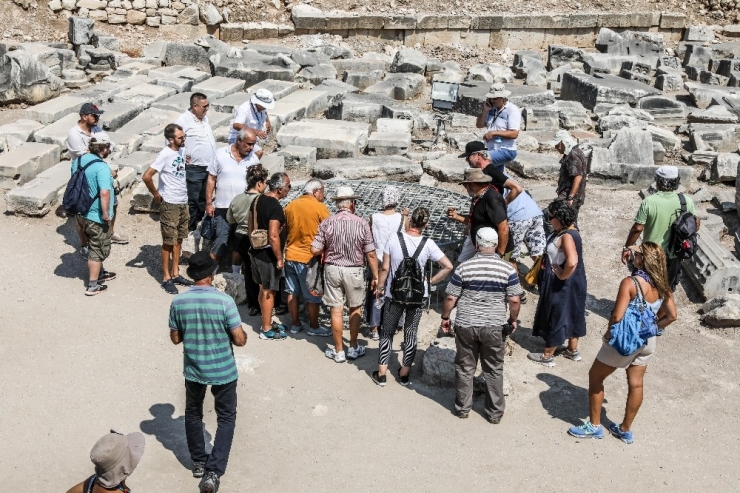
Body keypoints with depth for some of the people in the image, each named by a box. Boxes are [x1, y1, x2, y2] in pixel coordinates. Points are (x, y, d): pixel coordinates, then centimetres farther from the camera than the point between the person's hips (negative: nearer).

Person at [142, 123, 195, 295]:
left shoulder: (181, 151, 5)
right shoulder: (165, 154, -18)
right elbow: (146, 176, -25)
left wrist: (186, 202, 14)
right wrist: (156, 195, -13)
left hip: (182, 203, 7)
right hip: (170, 205, -7)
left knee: (178, 240, 14)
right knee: (169, 242, 2)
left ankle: (175, 274, 25)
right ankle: (166, 278, 12)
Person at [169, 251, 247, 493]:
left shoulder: (178, 302, -11)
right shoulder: (224, 301, -20)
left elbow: (175, 339, 0)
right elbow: (239, 340, -16)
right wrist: (243, 334, 6)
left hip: (193, 370, 3)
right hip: (223, 371, -3)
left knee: (193, 414, 25)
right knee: (226, 418, 13)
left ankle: (198, 462, 38)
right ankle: (213, 471, 5)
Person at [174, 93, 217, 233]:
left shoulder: (204, 118, 11)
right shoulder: (183, 120, -16)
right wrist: (181, 156, -14)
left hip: (209, 166, 8)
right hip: (194, 168, -8)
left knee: (204, 199, 17)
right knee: (193, 200, 2)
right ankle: (191, 229, 12)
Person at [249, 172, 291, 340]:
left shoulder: (257, 200, 4)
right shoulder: (275, 207, -23)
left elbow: (251, 226, 13)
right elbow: (273, 236, -27)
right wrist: (280, 258, -18)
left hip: (256, 251, 9)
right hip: (268, 255, -9)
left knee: (263, 289, 19)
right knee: (269, 291, 2)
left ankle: (267, 322, 32)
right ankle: (266, 330, 12)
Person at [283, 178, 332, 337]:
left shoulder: (290, 206, 3)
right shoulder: (319, 207, -13)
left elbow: (286, 230, 13)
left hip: (291, 255, 6)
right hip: (310, 258, -6)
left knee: (292, 293, 14)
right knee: (313, 296, 7)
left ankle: (295, 324, 23)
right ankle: (314, 327, 17)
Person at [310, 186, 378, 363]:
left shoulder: (327, 223, -7)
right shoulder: (362, 223, -9)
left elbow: (315, 250, -8)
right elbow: (371, 254, -9)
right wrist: (375, 276, 1)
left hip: (332, 269, 1)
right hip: (354, 271, -1)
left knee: (336, 310, 8)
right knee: (355, 309, 16)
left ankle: (338, 351, 15)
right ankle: (353, 348, 25)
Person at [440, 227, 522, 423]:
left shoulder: (464, 267, -8)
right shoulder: (507, 269, -8)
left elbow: (451, 298, -6)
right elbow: (514, 300, -8)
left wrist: (445, 317, 9)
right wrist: (513, 319, 10)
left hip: (465, 325, 0)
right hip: (494, 327, 0)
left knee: (464, 368, 15)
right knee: (494, 370, 14)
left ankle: (462, 408, 27)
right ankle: (495, 413, 22)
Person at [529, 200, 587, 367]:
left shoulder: (567, 236, -28)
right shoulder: (564, 231, 2)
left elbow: (572, 262, -41)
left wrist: (562, 275, -25)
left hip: (562, 284, -10)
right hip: (571, 283, 10)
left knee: (556, 316, 4)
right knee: (570, 314, 21)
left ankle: (547, 356, 18)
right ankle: (572, 350, 37)